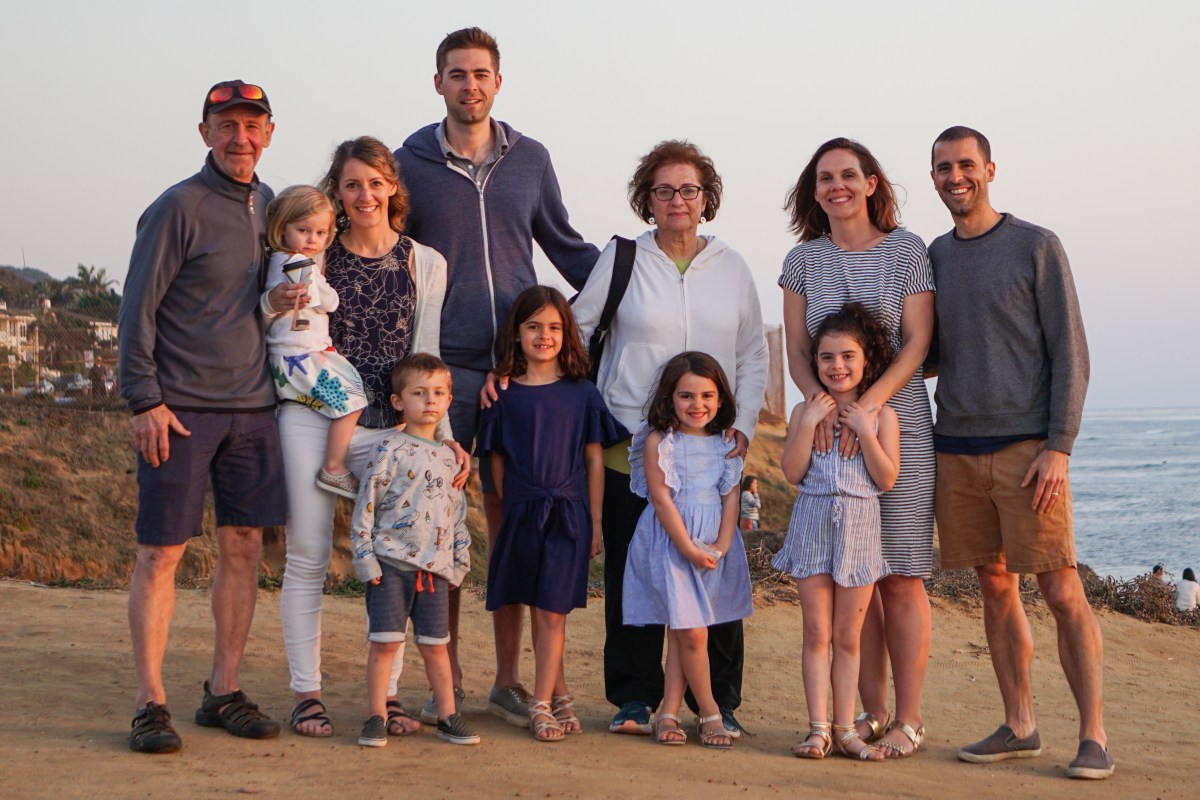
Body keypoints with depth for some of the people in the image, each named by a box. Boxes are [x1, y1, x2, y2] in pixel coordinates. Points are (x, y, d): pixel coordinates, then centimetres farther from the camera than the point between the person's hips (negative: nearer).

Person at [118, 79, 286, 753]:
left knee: (244, 547, 7)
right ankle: (152, 703, 4)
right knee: (162, 553, -3)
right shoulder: (179, 207, -6)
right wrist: (145, 400, -13)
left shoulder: (274, 206, 12)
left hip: (254, 408, 6)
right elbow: (138, 310, -8)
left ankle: (225, 692, 17)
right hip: (181, 410, -6)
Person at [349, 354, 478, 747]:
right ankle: (377, 718, 7)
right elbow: (366, 505, -6)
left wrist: (459, 563, 15)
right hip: (390, 563, -4)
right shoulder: (390, 449, -4)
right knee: (385, 641, -3)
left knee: (435, 645, 10)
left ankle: (448, 715, 18)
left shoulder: (447, 456, 13)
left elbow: (458, 513, 19)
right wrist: (365, 558, -10)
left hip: (435, 567, 4)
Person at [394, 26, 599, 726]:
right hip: (442, 369, -1)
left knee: (512, 519, 4)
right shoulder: (411, 162, 6)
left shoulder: (530, 160, 10)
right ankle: (445, 680, 12)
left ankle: (509, 679, 13)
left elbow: (567, 247, 19)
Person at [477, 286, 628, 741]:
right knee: (540, 614, 8)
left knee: (553, 613, -5)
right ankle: (561, 697, 20)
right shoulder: (504, 395, 3)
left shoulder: (581, 392, 2)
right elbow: (498, 461, 8)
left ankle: (541, 705, 1)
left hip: (569, 514, -1)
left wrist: (595, 522, 2)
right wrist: (509, 513, 6)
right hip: (522, 515, 1)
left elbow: (594, 459, 4)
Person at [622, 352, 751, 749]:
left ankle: (670, 712, 13)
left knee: (679, 631, 9)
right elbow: (662, 499, -10)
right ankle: (709, 713, 7)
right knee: (692, 633, -6)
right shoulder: (659, 441, -7)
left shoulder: (725, 443, 6)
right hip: (671, 542, -4)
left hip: (715, 545, 4)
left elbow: (731, 496, 4)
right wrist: (689, 548, -14)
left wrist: (721, 546, -9)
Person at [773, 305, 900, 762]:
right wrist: (809, 423, -13)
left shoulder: (881, 414, 0)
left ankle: (846, 729, 12)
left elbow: (887, 479, -7)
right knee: (817, 634, 2)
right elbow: (792, 472, -6)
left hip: (859, 526, 0)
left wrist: (865, 431, -14)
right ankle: (818, 729, 6)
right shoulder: (806, 410, 3)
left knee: (848, 637, 6)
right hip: (813, 524, 1)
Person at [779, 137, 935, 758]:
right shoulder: (803, 260, 9)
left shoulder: (907, 251, 1)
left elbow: (917, 343, -5)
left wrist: (868, 404, -18)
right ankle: (872, 711, 14)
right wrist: (820, 401, -13)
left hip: (898, 423, -3)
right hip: (829, 426, 3)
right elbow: (796, 349, 6)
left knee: (901, 576, -3)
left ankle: (909, 718, 4)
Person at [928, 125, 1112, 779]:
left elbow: (1070, 353, -5)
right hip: (957, 449, 5)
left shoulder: (1037, 247, -1)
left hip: (1028, 449, -5)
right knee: (994, 586, 8)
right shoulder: (932, 258, 13)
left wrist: (1058, 448, -13)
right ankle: (1018, 726, 16)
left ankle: (1094, 736, -1)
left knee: (1062, 591, -6)